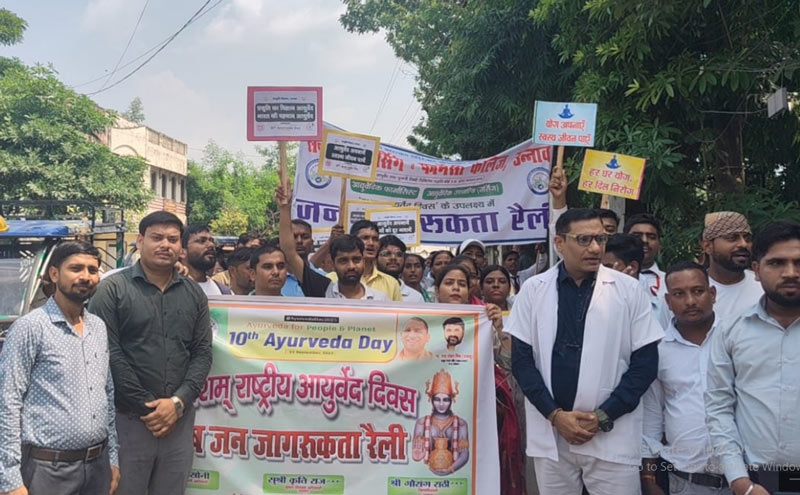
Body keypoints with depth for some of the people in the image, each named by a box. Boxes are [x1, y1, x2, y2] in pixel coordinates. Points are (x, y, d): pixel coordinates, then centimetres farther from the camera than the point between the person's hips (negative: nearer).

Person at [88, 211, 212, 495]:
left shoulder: (194, 294, 10)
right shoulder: (113, 289, -2)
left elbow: (203, 352, 6)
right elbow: (108, 353, -9)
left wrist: (178, 402, -7)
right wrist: (146, 405, -11)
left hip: (179, 418, 4)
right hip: (127, 418, -3)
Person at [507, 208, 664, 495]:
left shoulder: (628, 290, -1)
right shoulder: (533, 290, 1)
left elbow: (645, 361, -1)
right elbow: (521, 360, 1)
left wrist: (603, 416, -8)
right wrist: (555, 414, -9)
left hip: (612, 434, -1)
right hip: (550, 431, 1)